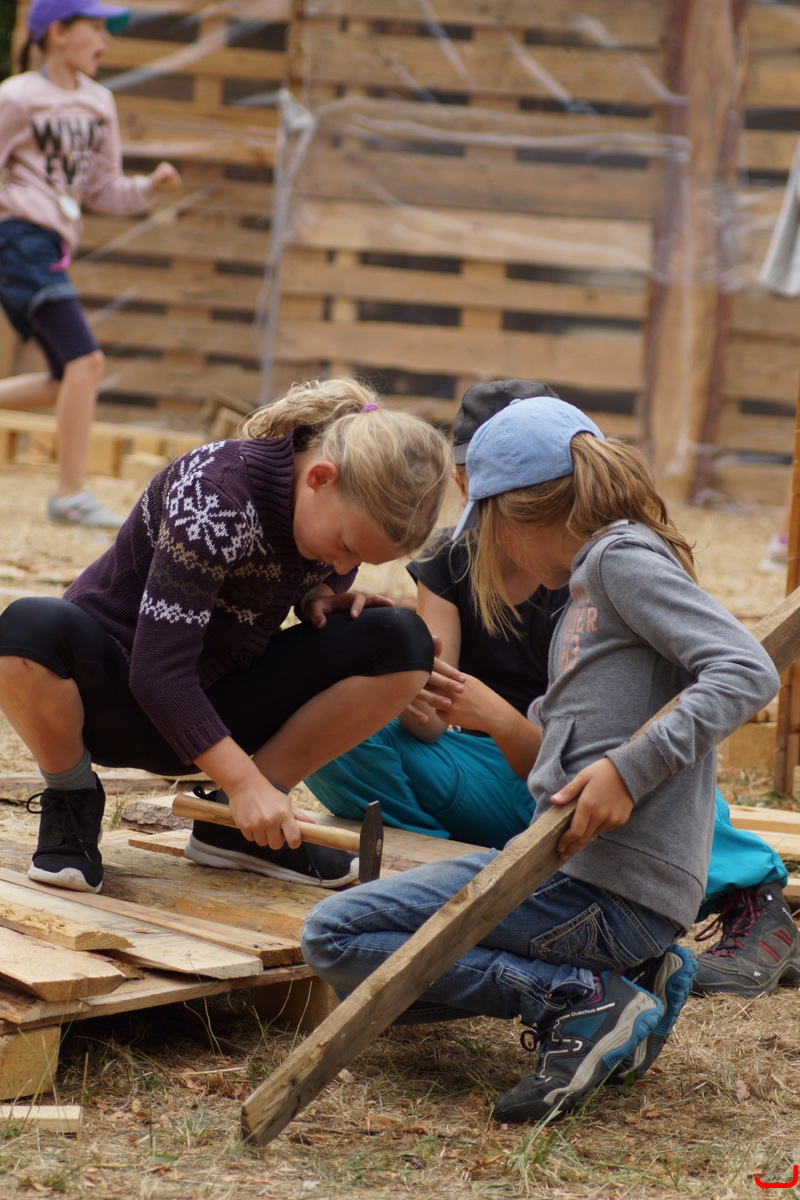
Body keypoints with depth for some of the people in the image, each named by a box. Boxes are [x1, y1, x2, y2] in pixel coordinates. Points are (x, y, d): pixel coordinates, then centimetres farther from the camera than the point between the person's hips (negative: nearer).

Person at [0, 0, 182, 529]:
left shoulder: (98, 103, 16)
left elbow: (104, 193, 17)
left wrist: (150, 186, 0)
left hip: (52, 252, 8)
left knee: (67, 382, 7)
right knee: (86, 360, -17)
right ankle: (71, 495, -14)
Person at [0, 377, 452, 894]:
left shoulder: (347, 512, -7)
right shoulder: (215, 495, -28)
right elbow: (157, 670, -31)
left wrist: (323, 597, -10)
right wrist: (246, 783, -34)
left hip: (216, 706, 6)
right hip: (114, 696, -6)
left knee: (403, 644, -15)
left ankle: (230, 821, -7)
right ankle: (73, 796, -10)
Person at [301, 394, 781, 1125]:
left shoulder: (625, 555, -7)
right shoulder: (592, 581, 21)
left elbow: (748, 673, -19)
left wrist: (630, 767, -27)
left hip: (606, 887, -10)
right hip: (582, 867, 10)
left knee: (334, 938, -10)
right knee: (364, 984, 19)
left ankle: (582, 1002, -13)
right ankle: (629, 976, 7)